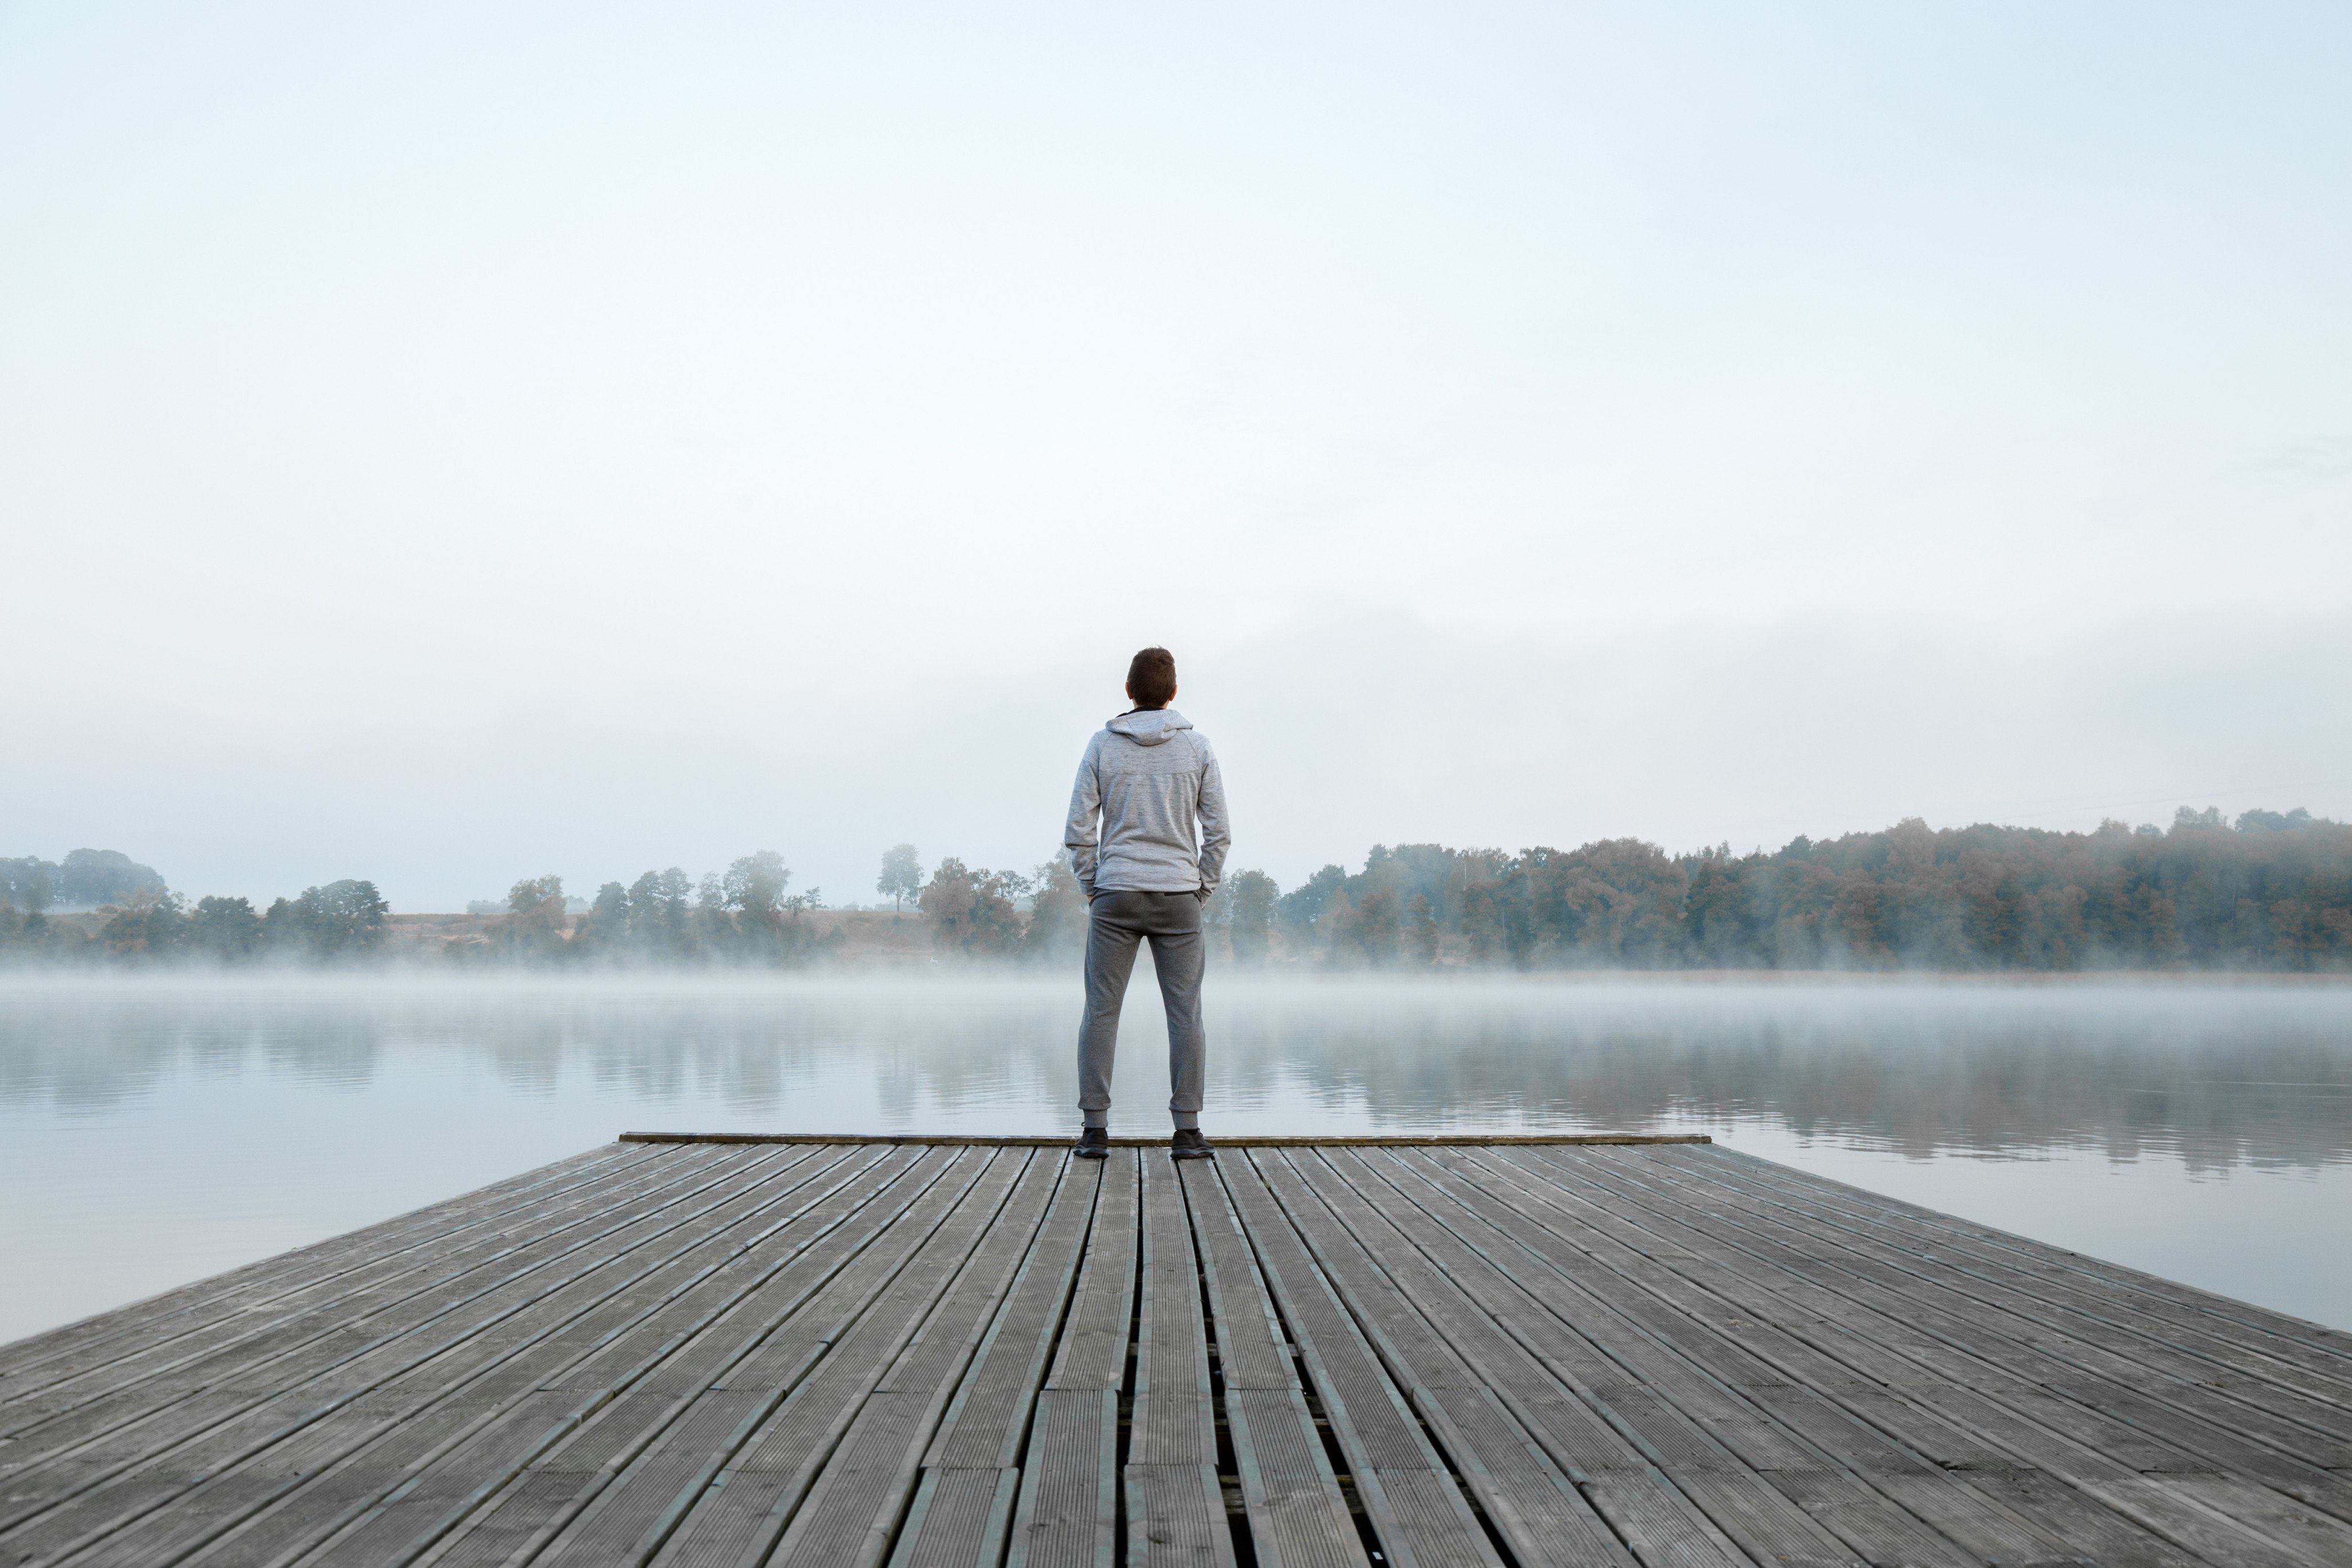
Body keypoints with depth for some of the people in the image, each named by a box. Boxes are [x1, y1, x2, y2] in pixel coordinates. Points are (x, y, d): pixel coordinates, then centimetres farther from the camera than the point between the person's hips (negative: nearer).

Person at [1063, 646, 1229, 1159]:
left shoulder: (1102, 745, 1)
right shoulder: (1196, 746, 2)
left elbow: (1079, 829, -1)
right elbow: (1217, 830, 1)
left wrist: (1092, 887, 9)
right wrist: (1201, 890, 9)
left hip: (1115, 896, 0)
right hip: (1178, 896, 0)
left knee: (1101, 1012, 4)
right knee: (1185, 1015, 3)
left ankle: (1094, 1128, 1)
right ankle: (1188, 1130, 1)